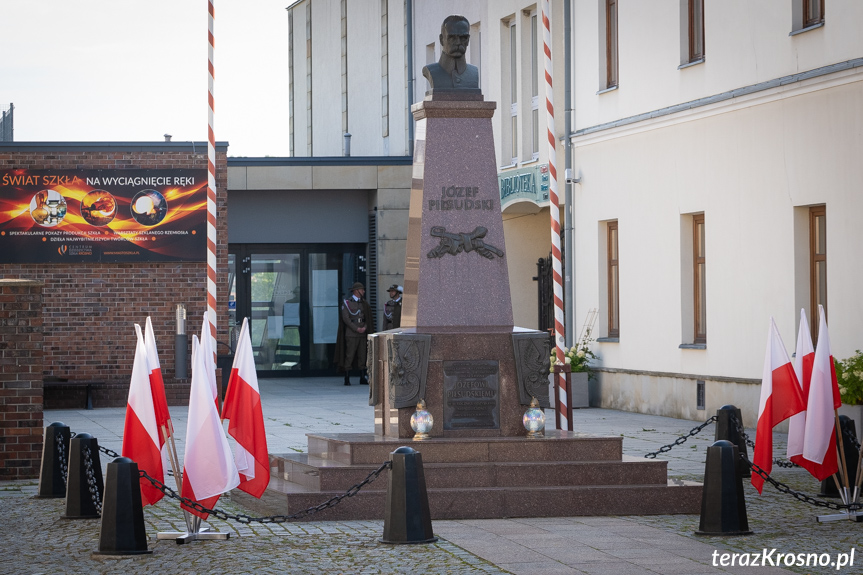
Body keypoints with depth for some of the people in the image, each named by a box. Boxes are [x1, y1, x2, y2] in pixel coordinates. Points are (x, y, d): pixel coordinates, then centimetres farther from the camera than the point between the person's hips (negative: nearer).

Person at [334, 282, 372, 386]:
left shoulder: (364, 303, 14)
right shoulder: (347, 302, -2)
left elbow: (368, 317, 13)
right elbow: (345, 318, -8)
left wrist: (365, 327, -5)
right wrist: (356, 329, -13)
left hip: (362, 333, 5)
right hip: (351, 333, -5)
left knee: (362, 356, 5)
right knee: (349, 356, -7)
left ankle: (363, 378, 8)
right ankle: (347, 379, -6)